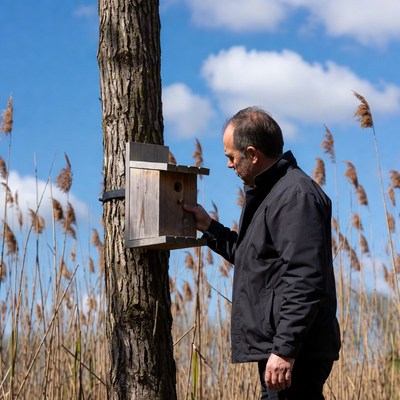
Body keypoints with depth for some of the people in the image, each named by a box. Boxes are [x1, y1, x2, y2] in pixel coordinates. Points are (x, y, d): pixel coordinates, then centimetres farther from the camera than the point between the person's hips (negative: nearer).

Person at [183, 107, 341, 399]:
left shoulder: (296, 195, -14)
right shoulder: (268, 194, 20)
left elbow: (304, 282, -22)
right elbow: (251, 257, 30)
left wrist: (285, 349, -25)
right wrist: (209, 227, 25)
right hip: (276, 346, 11)